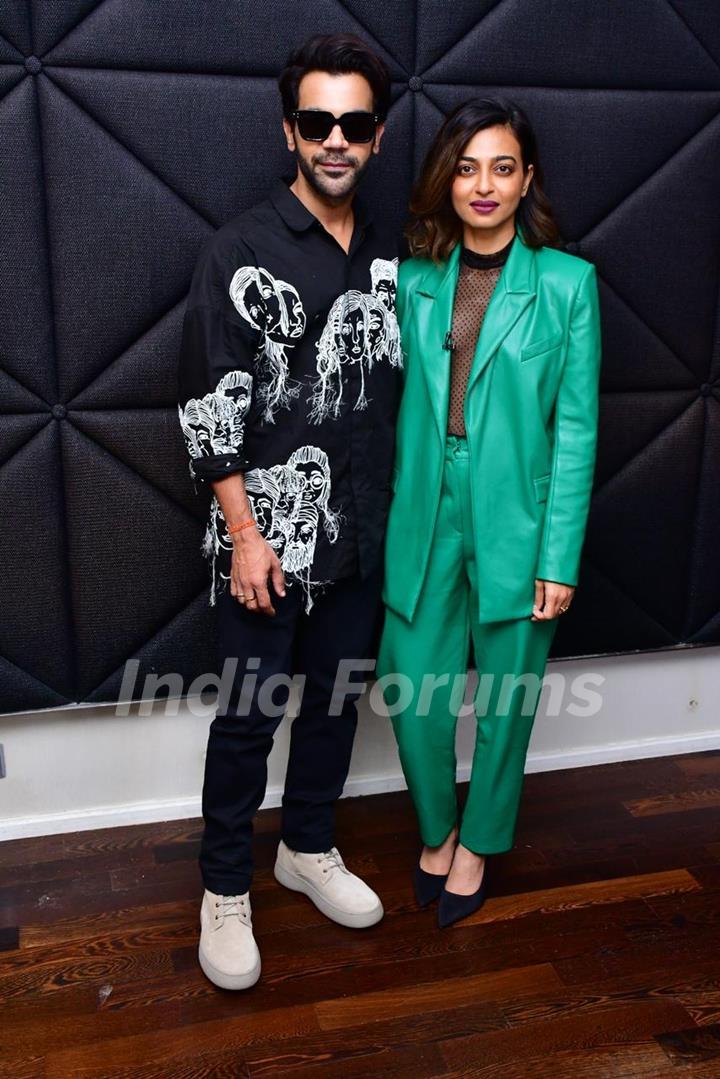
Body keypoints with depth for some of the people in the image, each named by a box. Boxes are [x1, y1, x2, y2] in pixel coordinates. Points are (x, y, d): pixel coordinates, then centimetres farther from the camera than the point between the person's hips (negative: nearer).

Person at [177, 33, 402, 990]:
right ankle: (225, 890, 26)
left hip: (361, 535, 5)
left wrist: (394, 513, 10)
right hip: (267, 536, -5)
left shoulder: (388, 258, 7)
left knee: (336, 699, 17)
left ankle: (309, 849, 39)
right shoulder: (240, 252, -9)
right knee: (249, 716, 6)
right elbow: (209, 405, -12)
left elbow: (394, 390, 12)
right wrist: (244, 533, -15)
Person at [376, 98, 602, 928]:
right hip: (424, 519, 2)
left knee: (504, 696, 11)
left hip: (516, 521, -2)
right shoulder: (416, 277, 4)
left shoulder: (568, 282, -4)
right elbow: (398, 403, 7)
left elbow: (576, 427, -6)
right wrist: (392, 511, 3)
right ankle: (435, 828, 36)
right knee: (412, 691, 6)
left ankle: (478, 841, 37)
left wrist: (559, 557, -9)